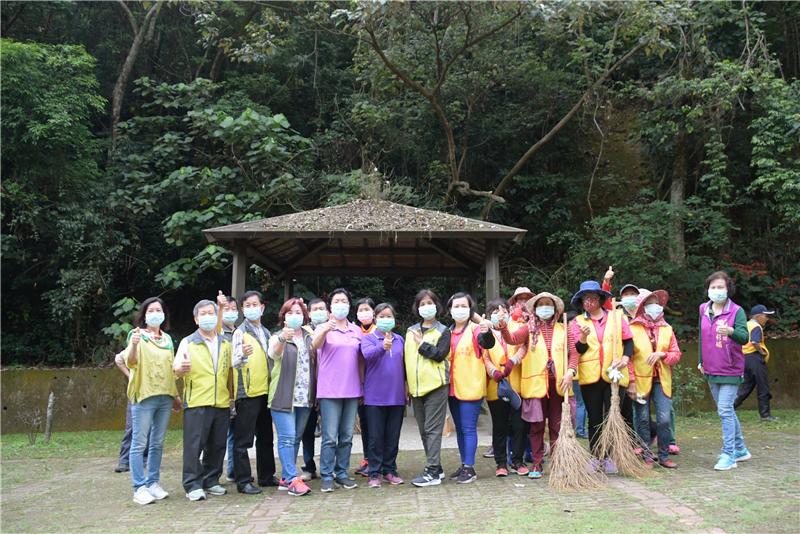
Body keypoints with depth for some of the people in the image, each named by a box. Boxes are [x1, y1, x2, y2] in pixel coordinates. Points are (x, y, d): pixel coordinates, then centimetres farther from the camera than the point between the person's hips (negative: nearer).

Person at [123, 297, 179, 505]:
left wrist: (176, 394, 20)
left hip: (165, 397, 6)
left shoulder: (167, 339, 13)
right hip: (144, 396, -6)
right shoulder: (137, 335, -4)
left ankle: (153, 483, 19)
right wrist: (133, 345, -39)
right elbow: (130, 363, -19)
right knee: (139, 443, -3)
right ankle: (139, 488, 1)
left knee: (157, 443, 10)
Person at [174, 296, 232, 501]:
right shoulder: (187, 342, 2)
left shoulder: (226, 344, 14)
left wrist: (232, 399, 15)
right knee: (194, 445, -4)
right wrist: (182, 368, -31)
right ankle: (193, 485, 4)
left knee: (217, 445, 9)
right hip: (196, 403, -4)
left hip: (222, 403, 4)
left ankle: (211, 481, 21)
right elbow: (176, 370, -7)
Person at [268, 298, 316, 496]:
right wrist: (282, 338, -44)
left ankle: (285, 477, 20)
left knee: (296, 438, 11)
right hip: (283, 396, -5)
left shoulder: (309, 338, 12)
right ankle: (293, 480, -10)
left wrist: (315, 392, 6)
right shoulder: (278, 338, -1)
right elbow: (273, 353, -23)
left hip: (305, 398, 5)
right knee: (287, 438, -10)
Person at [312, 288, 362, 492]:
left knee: (346, 436, 9)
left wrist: (362, 386, 12)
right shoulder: (324, 328, -1)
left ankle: (342, 474, 18)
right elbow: (316, 345, -22)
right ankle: (327, 477, 4)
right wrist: (325, 331, -43)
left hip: (352, 390, 4)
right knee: (330, 437, -4)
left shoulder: (356, 330, 11)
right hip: (330, 390, -4)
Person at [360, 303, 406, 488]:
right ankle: (375, 473, 12)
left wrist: (406, 388, 14)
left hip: (397, 397, 4)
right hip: (375, 397, -4)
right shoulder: (368, 338, -3)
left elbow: (404, 365, 15)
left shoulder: (399, 339, 10)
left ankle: (389, 470, 23)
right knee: (376, 437, 3)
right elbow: (367, 354, -24)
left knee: (393, 436, 10)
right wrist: (382, 347, -43)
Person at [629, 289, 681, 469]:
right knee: (643, 420, 4)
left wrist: (661, 354, -12)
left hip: (661, 380, 3)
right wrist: (631, 381, -10)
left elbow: (676, 354, 9)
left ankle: (664, 456, 12)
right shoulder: (632, 329, -2)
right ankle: (646, 456, 15)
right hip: (640, 380, -2)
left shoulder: (667, 329, 10)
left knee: (664, 419, -4)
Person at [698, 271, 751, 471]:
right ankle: (740, 449, 30)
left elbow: (744, 336, -24)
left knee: (725, 411, -11)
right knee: (727, 410, 16)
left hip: (730, 370, -6)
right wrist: (701, 361, 16)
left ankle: (728, 455, -5)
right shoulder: (704, 310, 5)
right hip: (711, 370, 6)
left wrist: (731, 331, -44)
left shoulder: (737, 311, -11)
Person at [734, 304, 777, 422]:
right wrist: (763, 352, -11)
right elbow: (755, 343, -25)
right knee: (763, 388, 0)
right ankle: (765, 415, 4)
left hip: (744, 358, 9)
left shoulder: (745, 325, 16)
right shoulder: (756, 327, -11)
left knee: (746, 386, 11)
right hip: (755, 358, -9)